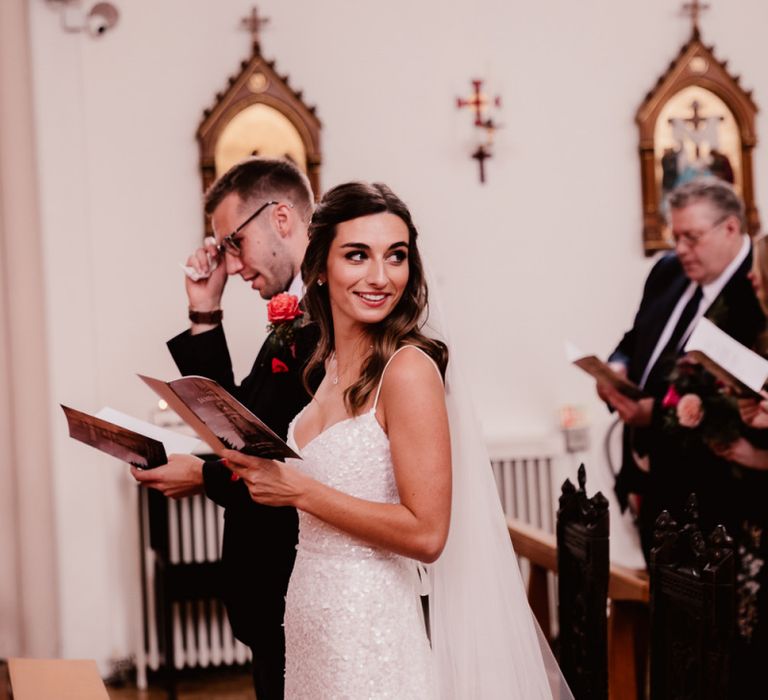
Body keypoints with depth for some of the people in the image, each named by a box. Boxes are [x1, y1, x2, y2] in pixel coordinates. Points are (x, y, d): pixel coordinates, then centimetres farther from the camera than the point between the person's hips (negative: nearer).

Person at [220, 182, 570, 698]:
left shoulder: (408, 369, -17)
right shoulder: (330, 364, 5)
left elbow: (426, 532, -21)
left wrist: (299, 491, -20)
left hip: (370, 626, -7)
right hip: (309, 620, 8)